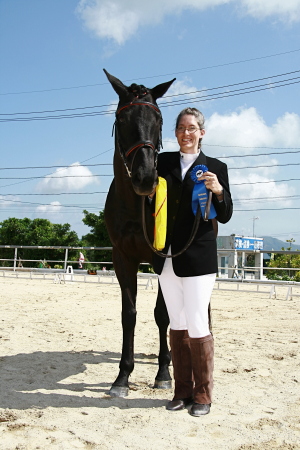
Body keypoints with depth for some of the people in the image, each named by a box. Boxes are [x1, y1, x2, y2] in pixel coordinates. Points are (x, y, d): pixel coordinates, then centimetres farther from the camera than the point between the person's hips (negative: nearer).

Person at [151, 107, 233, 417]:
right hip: (167, 258, 4)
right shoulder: (163, 162, 8)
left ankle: (203, 395, 15)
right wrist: (150, 194, -7)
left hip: (198, 258, -4)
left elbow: (224, 217, -1)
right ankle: (182, 391, 26)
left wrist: (219, 191, -19)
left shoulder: (216, 168, 1)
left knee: (197, 326, -3)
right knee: (177, 326, 12)